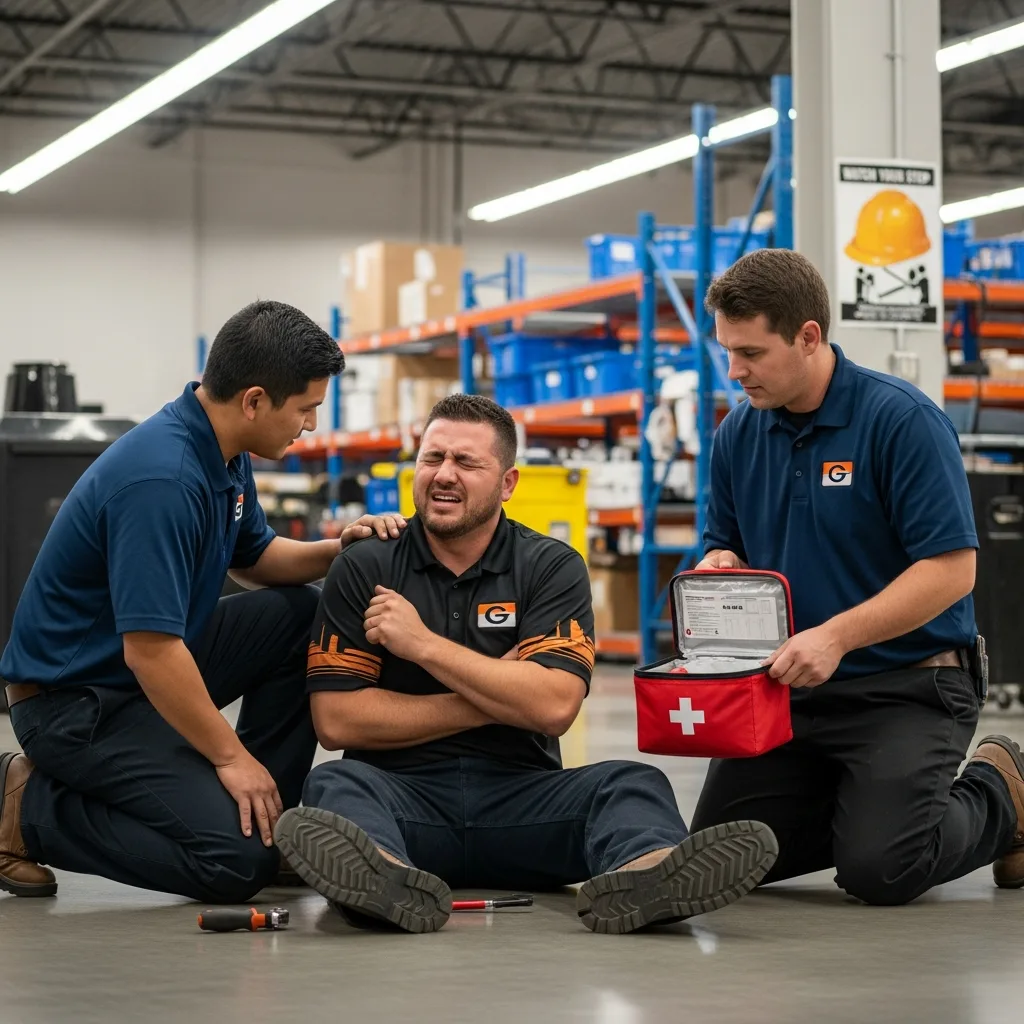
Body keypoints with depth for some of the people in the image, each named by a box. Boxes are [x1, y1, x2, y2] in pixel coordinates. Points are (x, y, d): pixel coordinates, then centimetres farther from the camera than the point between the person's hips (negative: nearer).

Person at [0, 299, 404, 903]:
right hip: (75, 699, -10)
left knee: (301, 615, 7)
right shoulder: (162, 479, -28)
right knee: (240, 860, -19)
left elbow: (253, 558, 20)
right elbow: (149, 651, -29)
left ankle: (268, 813, 11)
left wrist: (337, 551, 0)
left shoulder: (225, 453, 3)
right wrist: (230, 756, -19)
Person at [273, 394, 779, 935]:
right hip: (403, 793, -1)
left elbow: (554, 706, -10)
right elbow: (336, 719, -5)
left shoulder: (553, 567, 6)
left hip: (519, 798, 1)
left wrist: (423, 643, -9)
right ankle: (384, 876, -65)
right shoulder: (363, 569, 5)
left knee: (632, 784, -23)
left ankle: (639, 870, -59)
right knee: (336, 784, -30)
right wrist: (494, 701, -6)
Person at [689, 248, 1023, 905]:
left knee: (879, 870, -21)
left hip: (907, 685, -6)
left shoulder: (902, 419, -15)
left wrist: (837, 635, -29)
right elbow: (726, 550, 17)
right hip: (790, 688, 6)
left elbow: (951, 568, -20)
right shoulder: (738, 433, 5)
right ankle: (864, 803, 19)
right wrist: (719, 570, -8)